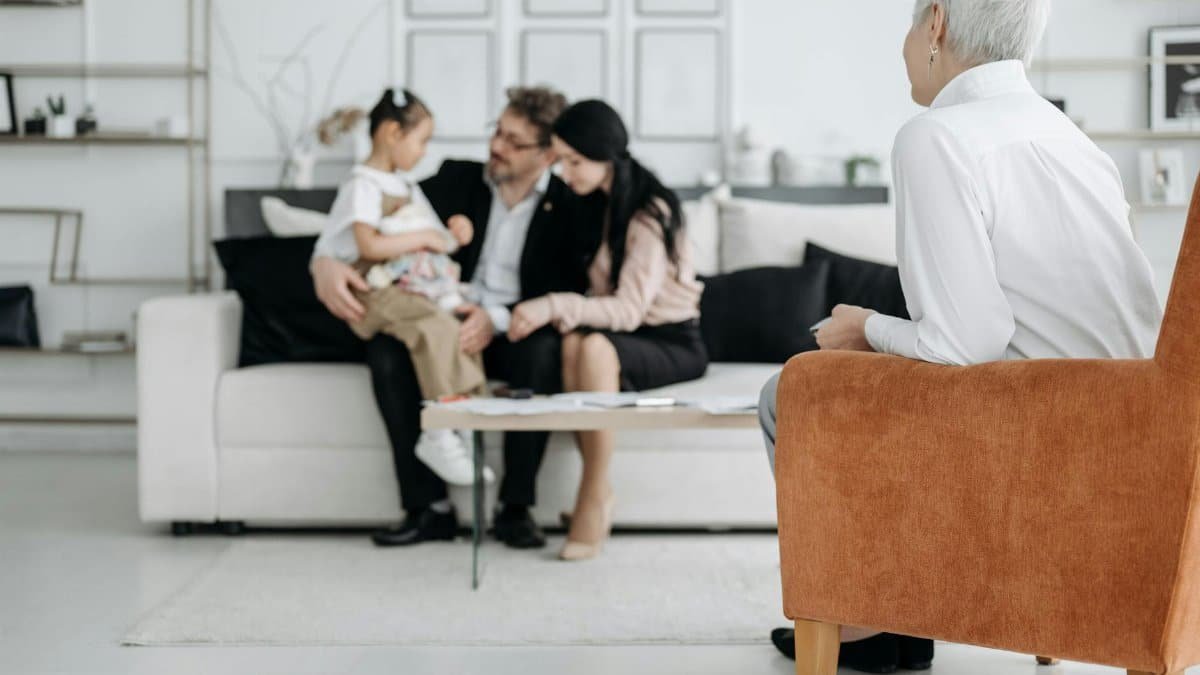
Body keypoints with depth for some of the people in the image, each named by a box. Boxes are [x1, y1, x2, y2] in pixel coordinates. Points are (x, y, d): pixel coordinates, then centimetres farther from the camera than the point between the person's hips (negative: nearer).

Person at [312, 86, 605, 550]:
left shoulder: (575, 206, -2)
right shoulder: (457, 180, 6)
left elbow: (569, 296, -11)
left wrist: (500, 318, -28)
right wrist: (326, 262, -18)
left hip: (518, 337, -2)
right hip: (452, 327, 3)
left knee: (545, 349, -36)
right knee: (386, 351, -27)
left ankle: (516, 508, -23)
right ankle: (429, 508, -21)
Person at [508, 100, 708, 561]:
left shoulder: (649, 213, -17)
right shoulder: (594, 204, 7)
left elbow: (629, 310, -26)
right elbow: (601, 294, 10)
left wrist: (555, 306, -37)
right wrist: (546, 314, -9)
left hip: (672, 343, -6)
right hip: (618, 333, 6)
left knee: (595, 347, -38)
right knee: (570, 342, -30)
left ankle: (594, 496, -29)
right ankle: (597, 491, -25)